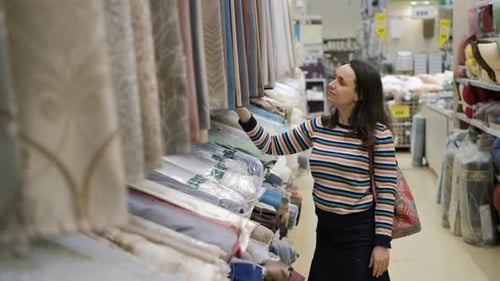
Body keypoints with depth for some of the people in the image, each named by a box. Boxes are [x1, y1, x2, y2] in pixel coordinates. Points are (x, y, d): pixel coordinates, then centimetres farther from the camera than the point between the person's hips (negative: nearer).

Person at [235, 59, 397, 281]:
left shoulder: (378, 133, -15)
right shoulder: (317, 126, 0)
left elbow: (386, 190, -13)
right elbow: (272, 146, 4)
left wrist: (382, 242, -13)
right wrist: (242, 112, -7)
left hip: (360, 231, -5)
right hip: (326, 228, 5)